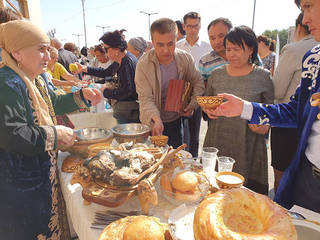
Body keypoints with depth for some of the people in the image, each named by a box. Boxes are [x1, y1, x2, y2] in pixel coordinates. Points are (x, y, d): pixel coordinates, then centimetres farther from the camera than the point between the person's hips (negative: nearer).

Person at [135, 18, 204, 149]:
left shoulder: (185, 58, -9)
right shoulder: (143, 64, -20)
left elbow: (198, 83, 3)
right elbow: (146, 98, -21)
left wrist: (192, 105, -12)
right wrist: (156, 119, -37)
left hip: (177, 120, 3)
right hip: (153, 123, -3)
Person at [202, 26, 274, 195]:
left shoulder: (263, 76, 1)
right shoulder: (216, 74, 7)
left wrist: (264, 126, -12)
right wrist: (207, 110, -5)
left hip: (248, 145, -2)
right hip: (217, 141, 2)